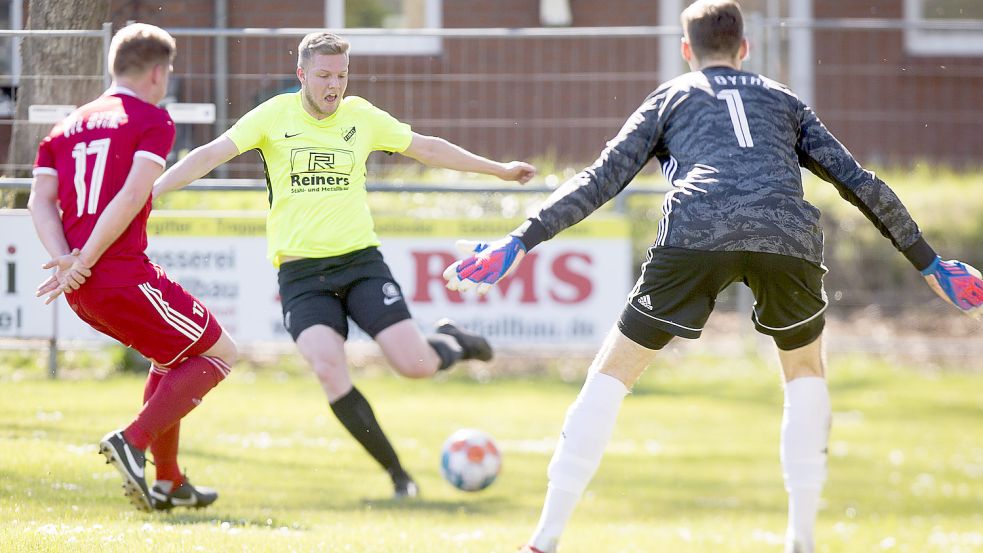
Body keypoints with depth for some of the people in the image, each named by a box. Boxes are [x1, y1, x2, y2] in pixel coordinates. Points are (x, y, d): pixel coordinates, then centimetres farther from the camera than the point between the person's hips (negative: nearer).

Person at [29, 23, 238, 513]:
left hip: (80, 289, 8)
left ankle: (169, 481, 25)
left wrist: (66, 259, -8)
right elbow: (132, 196, -15)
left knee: (171, 356, 28)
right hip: (124, 275, -8)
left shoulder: (67, 127, 19)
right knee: (219, 353, 7)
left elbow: (40, 201, 5)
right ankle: (133, 441, -9)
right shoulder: (152, 121, 0)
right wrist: (84, 262, -17)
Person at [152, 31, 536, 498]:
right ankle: (397, 473, -11)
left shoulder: (362, 117, 6)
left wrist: (499, 170, 21)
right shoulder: (275, 116, 0)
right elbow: (211, 154, -4)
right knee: (329, 368, -25)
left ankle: (452, 343, 26)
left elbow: (427, 148, 17)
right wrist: (150, 190, -15)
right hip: (301, 273, -1)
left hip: (360, 261, 1)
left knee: (415, 365, -13)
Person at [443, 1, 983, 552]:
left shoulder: (670, 98, 28)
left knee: (612, 373, 12)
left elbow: (602, 180, 17)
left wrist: (520, 242, 18)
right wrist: (929, 263, 33)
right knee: (805, 365, 29)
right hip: (789, 237, 2)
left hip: (696, 235, -1)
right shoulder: (785, 101, 33)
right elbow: (861, 183, 28)